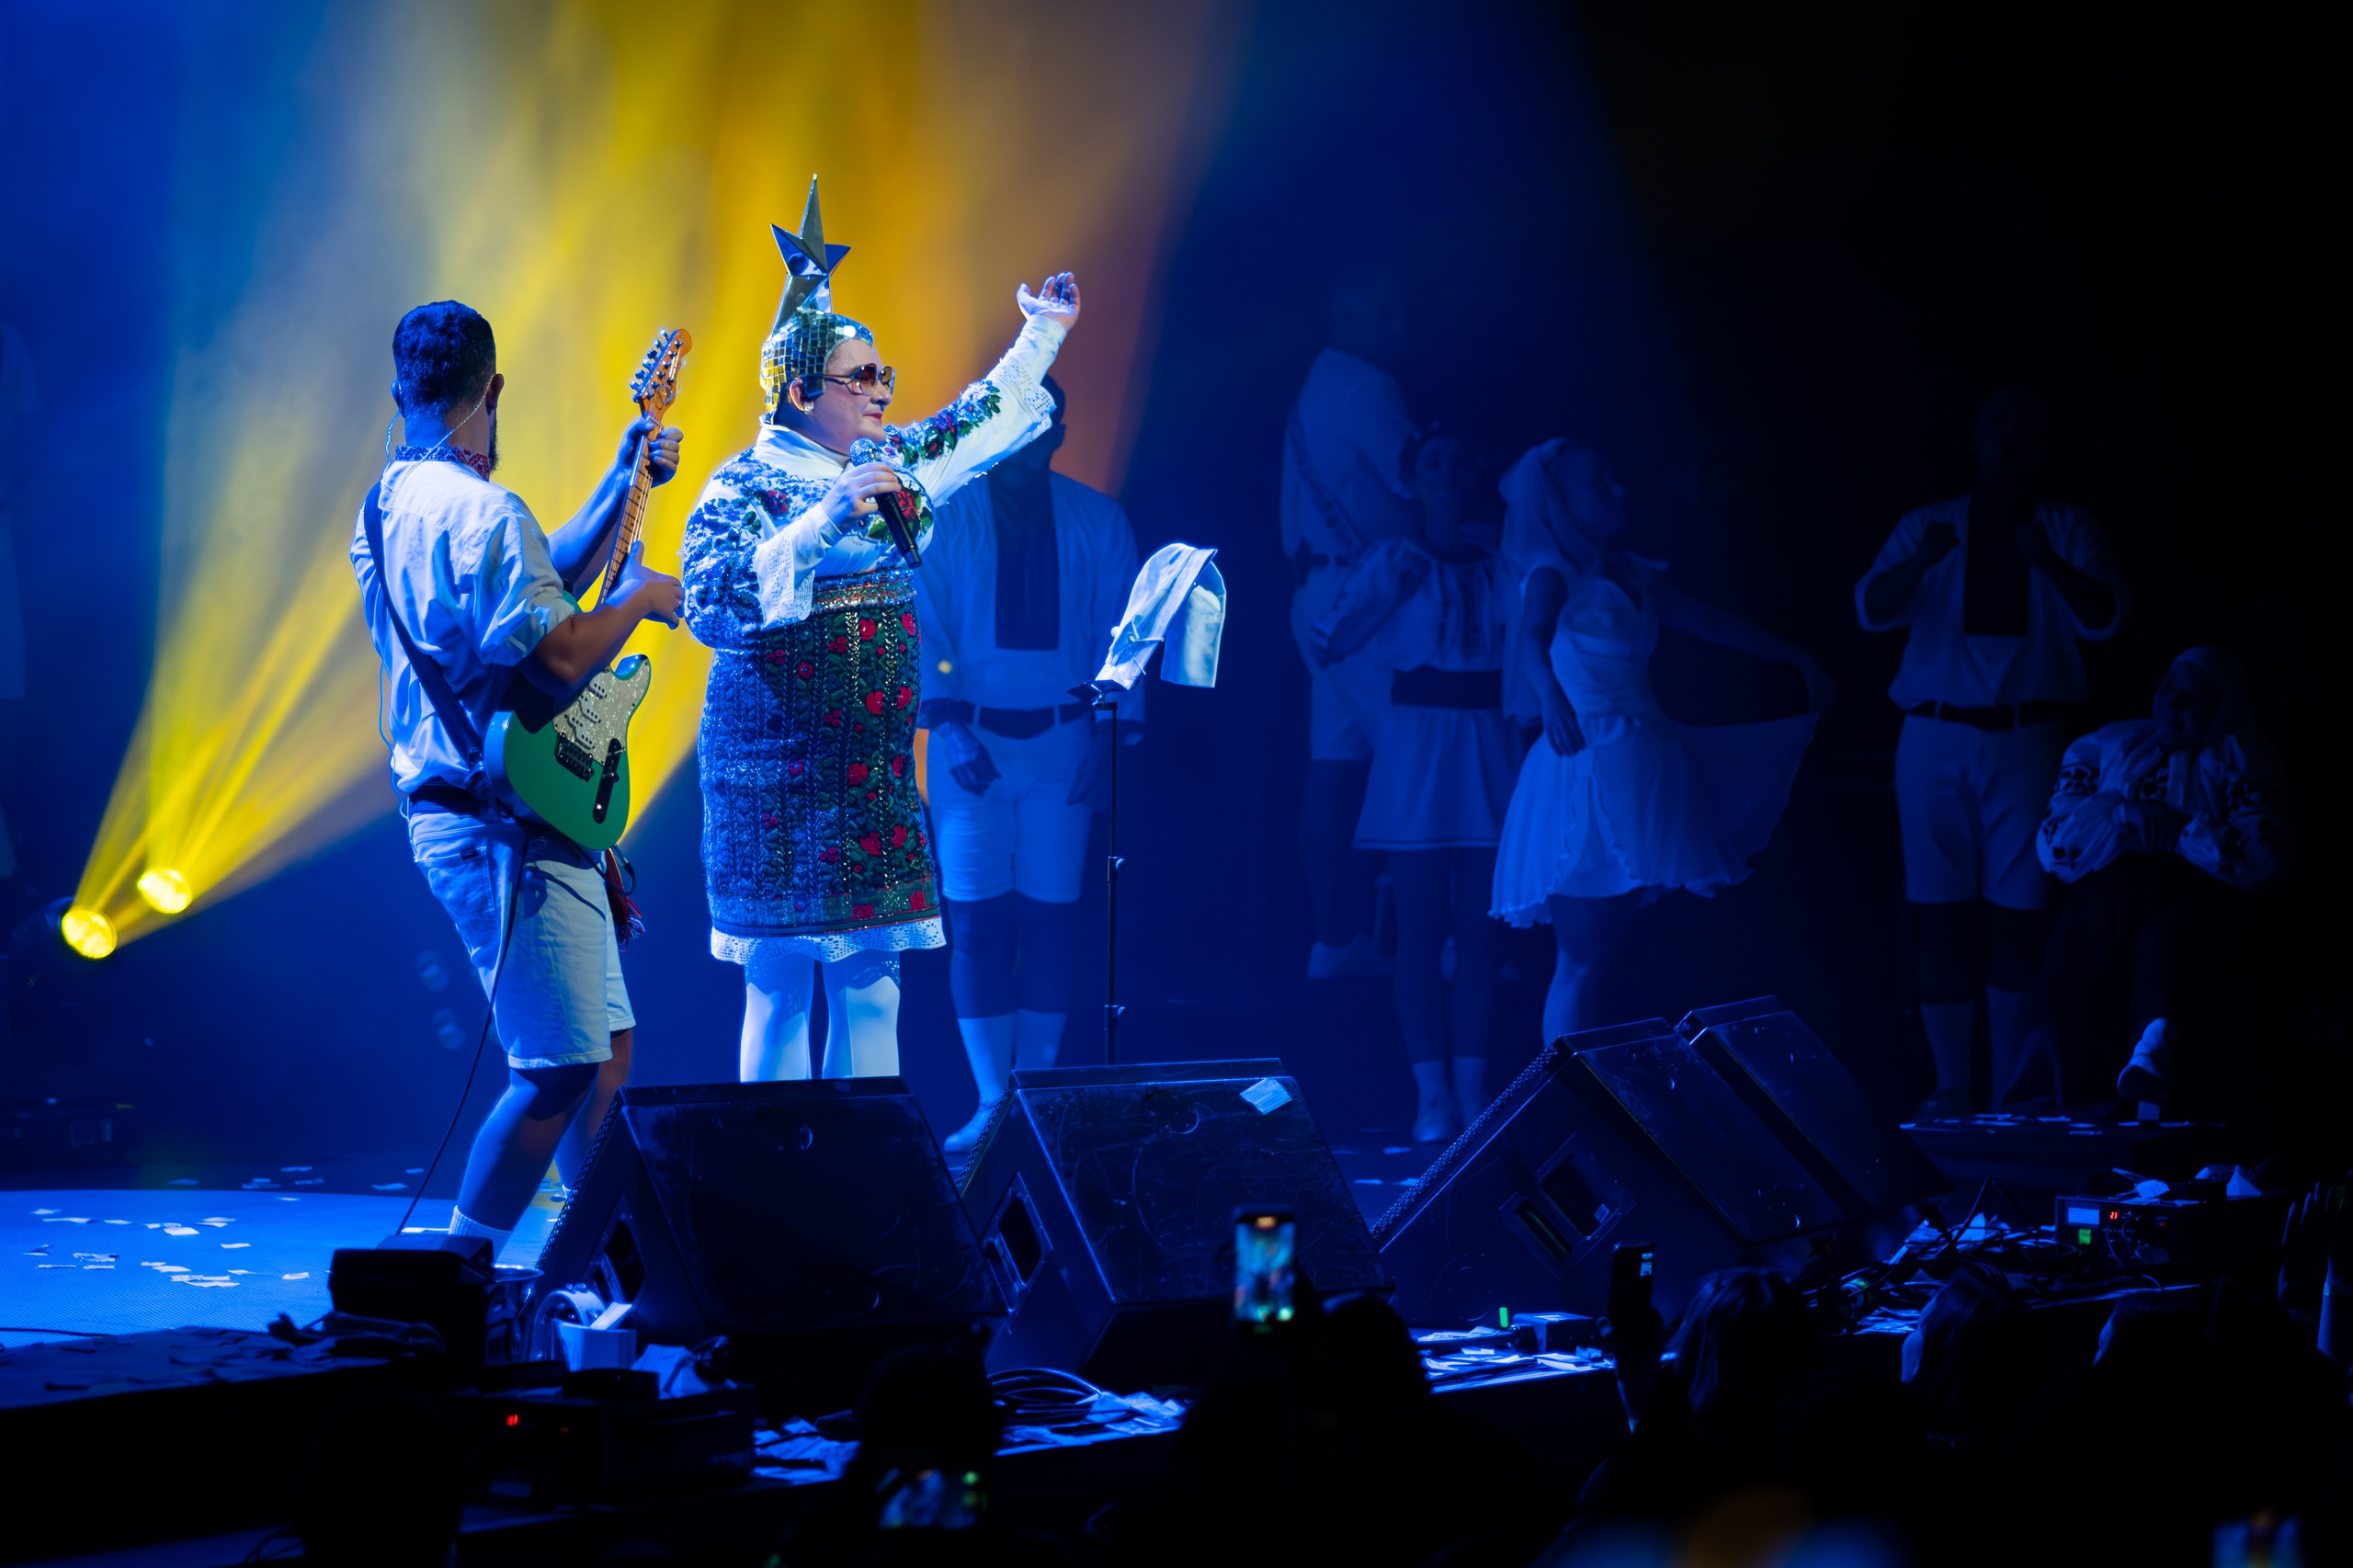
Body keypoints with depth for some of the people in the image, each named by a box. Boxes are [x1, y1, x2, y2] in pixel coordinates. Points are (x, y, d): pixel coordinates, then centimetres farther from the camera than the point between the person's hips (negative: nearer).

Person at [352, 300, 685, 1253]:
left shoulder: (386, 505, 14)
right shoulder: (484, 514, -18)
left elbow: (545, 584, 23)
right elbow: (560, 655, -27)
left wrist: (622, 484, 21)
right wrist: (640, 598, -10)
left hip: (446, 809, 10)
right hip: (505, 826, -10)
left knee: (607, 1044, 16)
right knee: (563, 1069, -10)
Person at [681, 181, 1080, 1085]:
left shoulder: (888, 464, 13)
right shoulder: (746, 485, -8)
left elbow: (977, 425, 30)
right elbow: (713, 602, -22)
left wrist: (1041, 338, 30)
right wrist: (825, 519, -26)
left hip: (878, 772, 7)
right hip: (781, 774, -7)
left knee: (870, 978, 6)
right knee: (781, 983, -4)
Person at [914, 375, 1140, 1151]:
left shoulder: (1097, 522, 7)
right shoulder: (940, 516, 4)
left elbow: (1119, 634, 5)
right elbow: (921, 623, -1)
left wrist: (1113, 734, -6)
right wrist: (950, 725, -12)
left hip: (1064, 741, 1)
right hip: (973, 741, -1)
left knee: (1050, 915, 1)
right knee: (976, 917, -6)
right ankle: (992, 1104, -3)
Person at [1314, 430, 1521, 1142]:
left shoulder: (1507, 556, 9)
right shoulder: (1392, 558, 4)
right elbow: (1328, 644, -3)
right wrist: (1388, 586, -11)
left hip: (1491, 755, 1)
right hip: (1416, 752, -1)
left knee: (1481, 929, 3)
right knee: (1422, 928, -2)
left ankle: (1472, 1087, 9)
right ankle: (1432, 1093, 1)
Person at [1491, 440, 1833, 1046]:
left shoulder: (1633, 576, 17)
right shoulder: (1553, 574, -6)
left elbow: (1712, 623, 25)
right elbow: (1529, 638, -26)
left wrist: (1797, 659, 26)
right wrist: (1550, 698, -46)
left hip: (1642, 765, 7)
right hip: (1590, 764, -7)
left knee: (1604, 948, 4)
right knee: (1584, 960, -10)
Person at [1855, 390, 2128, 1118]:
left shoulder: (2068, 531, 8)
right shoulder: (1928, 525, 11)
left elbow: (2104, 617, -7)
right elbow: (1872, 609, 0)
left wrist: (2049, 564, -26)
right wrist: (1919, 563, -21)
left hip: (2025, 743, -1)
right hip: (1935, 740, 1)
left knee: (2018, 915, -3)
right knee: (1942, 915, 1)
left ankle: (2012, 1091, 1)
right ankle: (1950, 1086, 6)